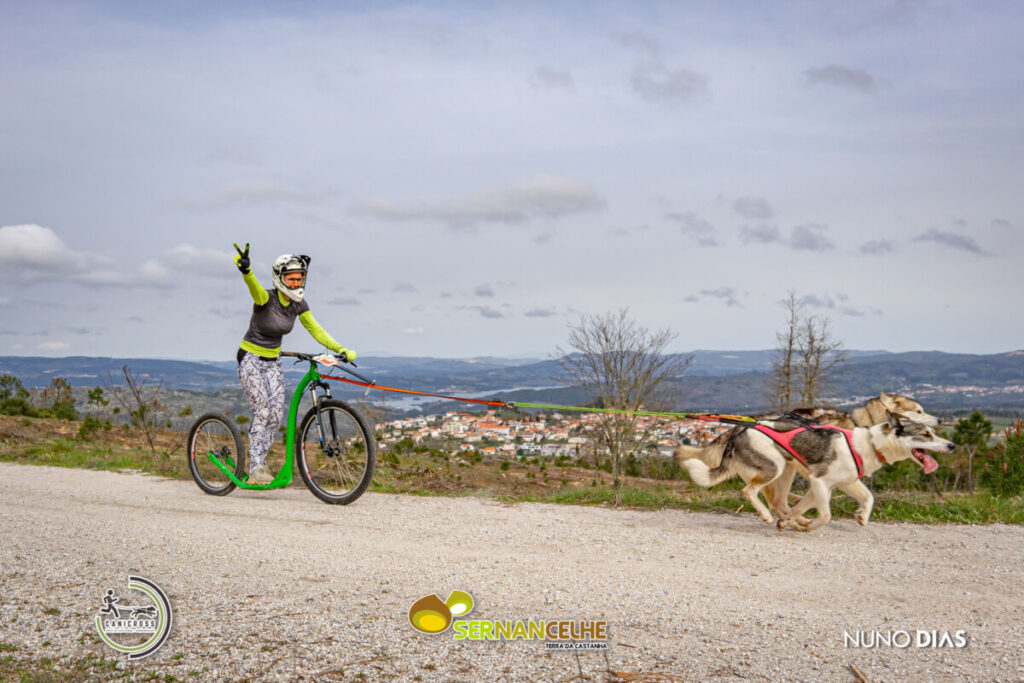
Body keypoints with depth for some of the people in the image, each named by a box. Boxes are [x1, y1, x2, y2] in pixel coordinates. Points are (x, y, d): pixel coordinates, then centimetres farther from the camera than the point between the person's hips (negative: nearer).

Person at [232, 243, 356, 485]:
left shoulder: (298, 304, -4)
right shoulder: (266, 298, -22)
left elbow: (316, 330, 2)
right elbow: (253, 284, -44)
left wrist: (341, 350, -11)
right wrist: (245, 268, -67)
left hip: (273, 362, 6)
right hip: (250, 359, -6)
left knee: (277, 415, -4)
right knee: (263, 411, -18)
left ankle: (260, 463, 12)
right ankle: (255, 470, -13)